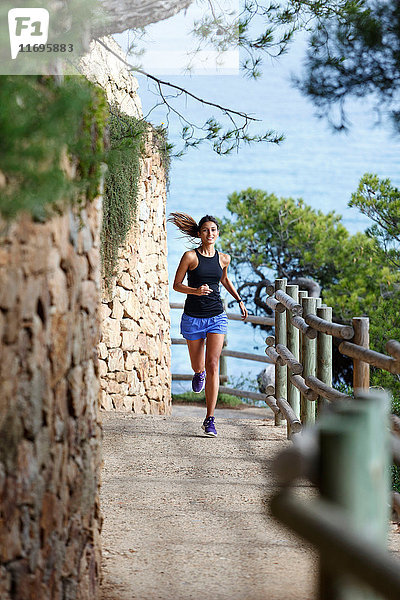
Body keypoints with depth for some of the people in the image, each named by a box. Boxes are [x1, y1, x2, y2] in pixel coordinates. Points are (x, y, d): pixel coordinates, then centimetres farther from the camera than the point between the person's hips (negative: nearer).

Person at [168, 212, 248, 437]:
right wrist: (196, 291, -19)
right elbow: (176, 285, -2)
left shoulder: (224, 258, 5)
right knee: (199, 366, 12)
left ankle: (210, 419, -10)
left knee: (213, 366, -12)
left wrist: (239, 300, 20)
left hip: (217, 317, 1)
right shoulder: (190, 256, -6)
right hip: (193, 317, -1)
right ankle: (199, 373, 53)